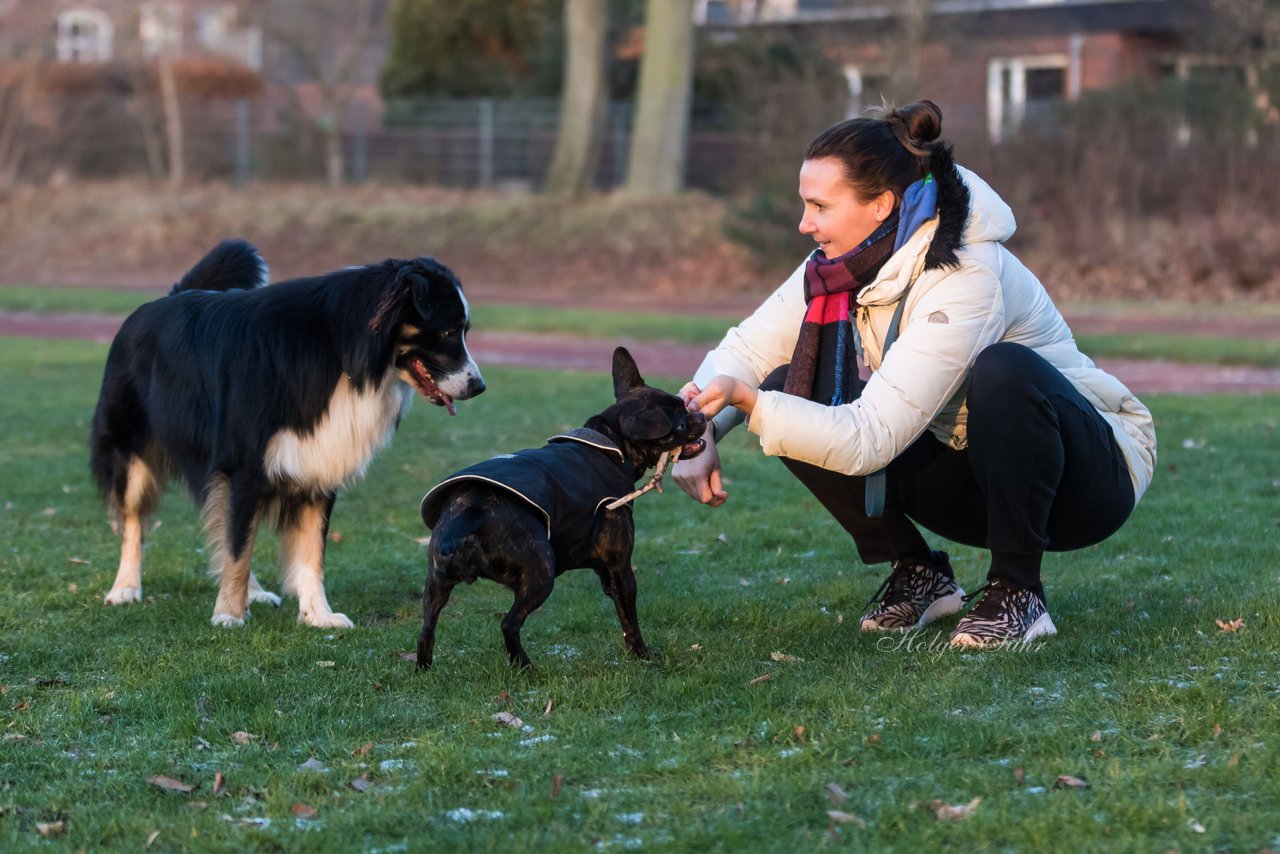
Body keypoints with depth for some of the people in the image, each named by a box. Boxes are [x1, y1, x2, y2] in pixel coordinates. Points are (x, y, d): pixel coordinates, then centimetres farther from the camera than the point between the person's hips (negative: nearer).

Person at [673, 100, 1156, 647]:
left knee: (1003, 371, -39)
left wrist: (747, 398, -40)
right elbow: (749, 346, -5)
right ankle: (917, 574, 4)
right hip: (969, 470, 7)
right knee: (792, 393, -11)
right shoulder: (846, 262, -7)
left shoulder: (966, 280, -31)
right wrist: (700, 432, -23)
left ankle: (1017, 591, -20)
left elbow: (871, 439, -33)